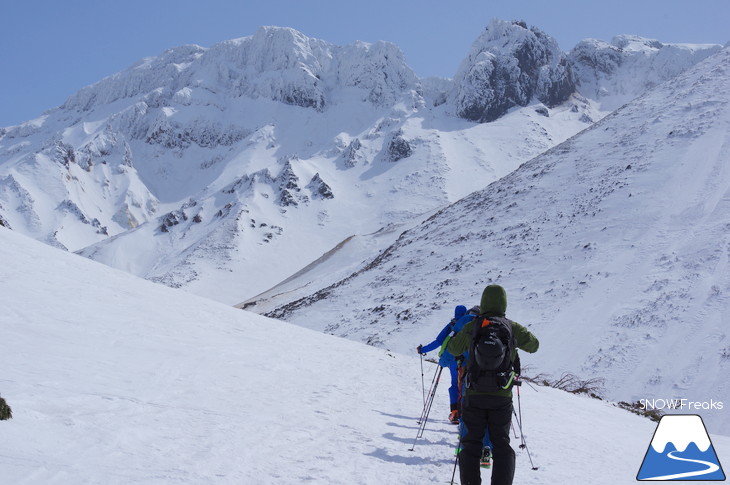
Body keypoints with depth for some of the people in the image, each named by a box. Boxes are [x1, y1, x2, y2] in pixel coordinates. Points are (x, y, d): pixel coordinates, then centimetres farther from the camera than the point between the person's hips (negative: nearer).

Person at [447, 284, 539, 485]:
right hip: (502, 396, 1)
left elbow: (453, 349, 13)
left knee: (471, 442, 8)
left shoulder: (471, 327, -3)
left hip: (475, 395, -1)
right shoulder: (513, 327, -2)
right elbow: (534, 345, 15)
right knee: (501, 443, 10)